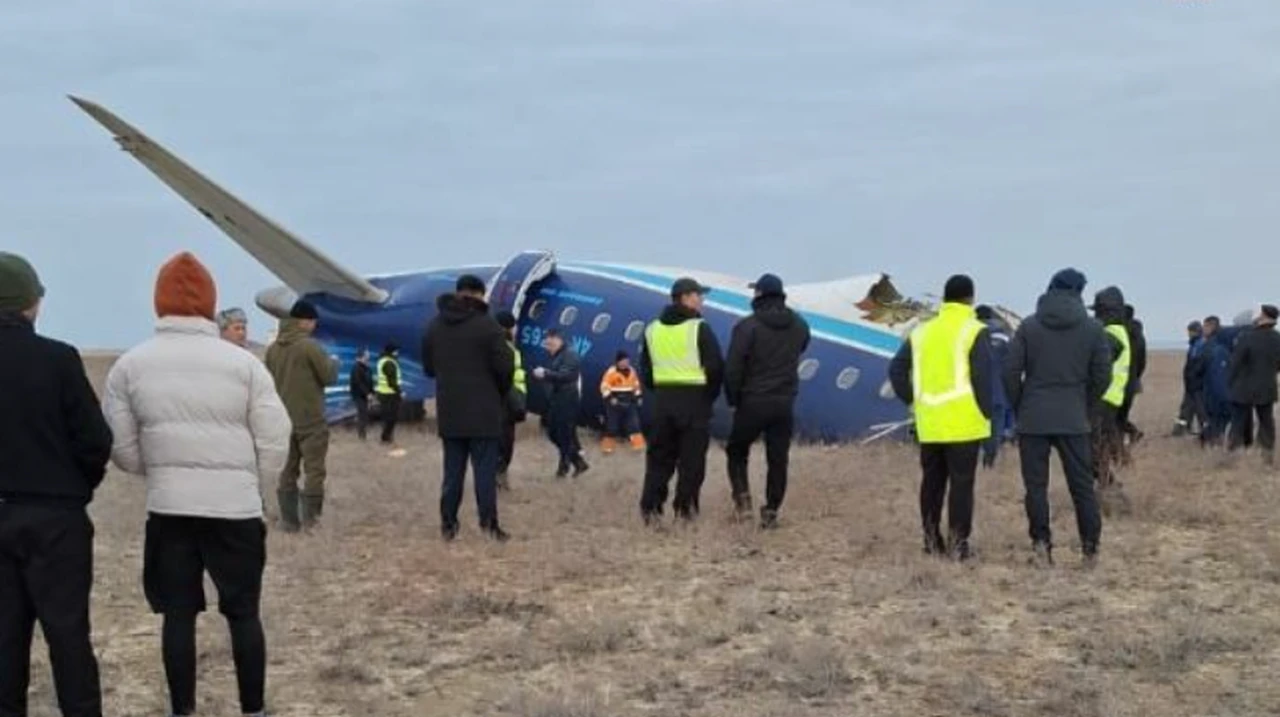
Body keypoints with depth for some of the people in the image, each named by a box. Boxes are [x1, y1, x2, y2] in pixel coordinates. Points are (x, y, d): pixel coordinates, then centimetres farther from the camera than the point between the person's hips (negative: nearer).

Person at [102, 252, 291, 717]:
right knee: (243, 612, 9)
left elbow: (121, 448, 2)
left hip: (168, 507, 1)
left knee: (178, 613, 10)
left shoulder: (130, 365, -1)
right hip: (235, 506, -1)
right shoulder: (243, 363, -5)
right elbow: (274, 442, -4)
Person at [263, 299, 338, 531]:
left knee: (287, 472, 9)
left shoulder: (272, 349, 5)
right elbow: (328, 376, -10)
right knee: (314, 470, 0)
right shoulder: (309, 346, -14)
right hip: (311, 420, -6)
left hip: (284, 420, 6)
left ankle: (289, 520, 11)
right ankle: (310, 518, -4)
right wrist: (333, 362, 10)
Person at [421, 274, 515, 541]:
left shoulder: (434, 326, 8)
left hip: (449, 412, 5)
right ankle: (489, 523, -4)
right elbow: (505, 367, -12)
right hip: (483, 411, -5)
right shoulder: (488, 325, -11)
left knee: (453, 470, 11)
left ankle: (448, 523, 10)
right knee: (485, 469, -1)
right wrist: (501, 394, 6)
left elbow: (428, 368, 15)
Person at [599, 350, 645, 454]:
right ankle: (607, 446, 9)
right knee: (612, 425, 0)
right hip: (615, 403, -5)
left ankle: (638, 444, 3)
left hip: (629, 402, 5)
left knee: (634, 423, 0)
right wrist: (610, 398, -22)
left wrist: (638, 397, 11)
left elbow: (636, 386, 20)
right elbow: (604, 387, -12)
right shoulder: (611, 372, -11)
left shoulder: (632, 372, 8)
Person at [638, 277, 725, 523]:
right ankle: (685, 508, 1)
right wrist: (709, 397, 5)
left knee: (659, 456, 10)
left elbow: (646, 369, 13)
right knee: (692, 458, 2)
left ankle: (650, 508, 4)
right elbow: (715, 367, -10)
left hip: (662, 399, 5)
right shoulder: (699, 328, -8)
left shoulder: (652, 329, 10)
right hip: (694, 399, -5)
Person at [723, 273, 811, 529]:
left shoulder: (747, 326, -12)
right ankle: (771, 511, 7)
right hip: (785, 403, 3)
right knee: (778, 459, 8)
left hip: (753, 402, -3)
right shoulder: (800, 326, 3)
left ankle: (742, 496, 1)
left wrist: (733, 399, -1)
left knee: (737, 451, 15)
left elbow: (732, 368, -12)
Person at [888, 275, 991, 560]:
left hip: (929, 424, 5)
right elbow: (983, 375, -13)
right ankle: (958, 541, -1)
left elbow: (896, 369, 11)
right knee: (961, 482, 0)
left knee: (932, 480, 14)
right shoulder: (975, 331, -6)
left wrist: (912, 401, 14)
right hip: (964, 423, -5)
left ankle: (932, 539, 18)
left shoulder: (921, 332, 10)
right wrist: (985, 412, -4)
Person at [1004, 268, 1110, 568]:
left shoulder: (1028, 327, 0)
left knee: (1036, 485, 4)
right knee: (1082, 485, 6)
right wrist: (1084, 408, 13)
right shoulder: (1094, 329, 1)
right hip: (1074, 420, 1)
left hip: (1033, 419, 0)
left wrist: (1019, 409, 9)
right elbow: (1102, 377, 1)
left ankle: (1041, 543, -3)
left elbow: (1011, 372, -2)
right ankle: (1090, 548, 7)